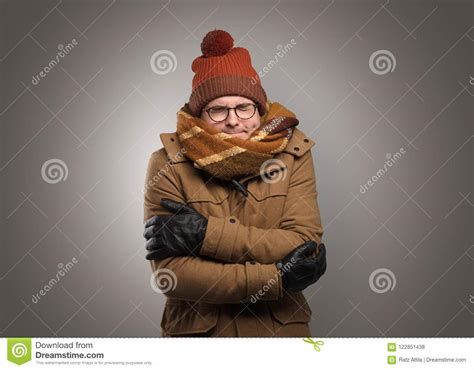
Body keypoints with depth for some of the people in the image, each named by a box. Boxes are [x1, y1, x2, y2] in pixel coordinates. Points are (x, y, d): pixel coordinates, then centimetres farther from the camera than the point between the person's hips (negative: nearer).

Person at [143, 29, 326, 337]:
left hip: (280, 325, 2)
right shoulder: (168, 163, -11)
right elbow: (169, 272, -16)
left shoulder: (292, 152, -7)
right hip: (196, 328, -1)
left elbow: (305, 244, -15)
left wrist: (206, 233, -21)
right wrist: (278, 278, -18)